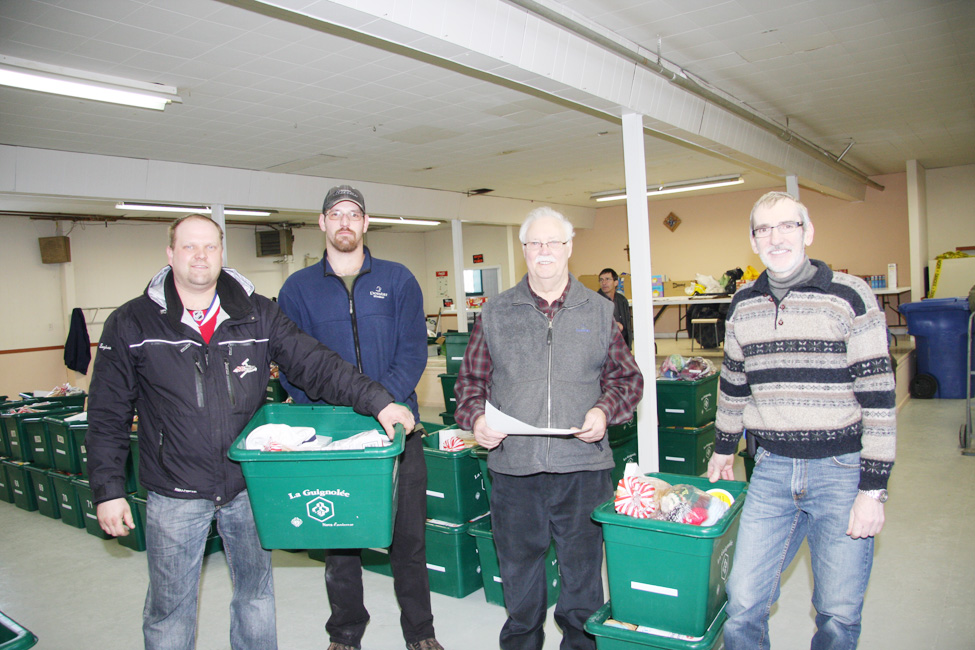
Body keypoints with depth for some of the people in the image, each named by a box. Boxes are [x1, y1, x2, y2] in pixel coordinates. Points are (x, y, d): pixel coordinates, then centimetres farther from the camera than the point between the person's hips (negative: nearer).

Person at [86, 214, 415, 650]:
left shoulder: (257, 314, -2)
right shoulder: (131, 325, -4)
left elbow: (315, 364, -9)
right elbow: (107, 417, 0)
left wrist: (377, 401, -20)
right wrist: (108, 490, -5)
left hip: (249, 486, 2)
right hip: (174, 494, -1)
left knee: (256, 592, 18)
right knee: (169, 605, 13)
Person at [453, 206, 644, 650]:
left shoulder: (599, 312, 7)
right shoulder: (495, 314, 6)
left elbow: (627, 378, 10)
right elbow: (471, 379, 9)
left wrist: (605, 411, -9)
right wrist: (475, 418, -9)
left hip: (583, 465, 0)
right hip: (513, 467, 1)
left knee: (583, 567, 12)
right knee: (518, 566, 16)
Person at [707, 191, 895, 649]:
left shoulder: (850, 296, -5)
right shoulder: (743, 305, 8)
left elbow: (878, 396, -7)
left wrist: (873, 489, -10)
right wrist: (723, 448, 24)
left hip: (841, 472, -3)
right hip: (772, 472, 3)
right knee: (743, 605, 3)